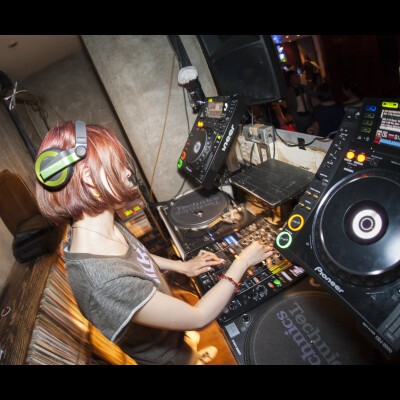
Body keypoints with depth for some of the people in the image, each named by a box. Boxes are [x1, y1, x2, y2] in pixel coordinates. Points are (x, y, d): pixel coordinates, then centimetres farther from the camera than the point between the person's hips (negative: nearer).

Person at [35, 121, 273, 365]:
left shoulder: (97, 223, -17)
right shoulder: (106, 283, -42)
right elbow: (199, 318, -31)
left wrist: (182, 266, 0)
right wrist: (243, 262, -20)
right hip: (171, 356, -5)